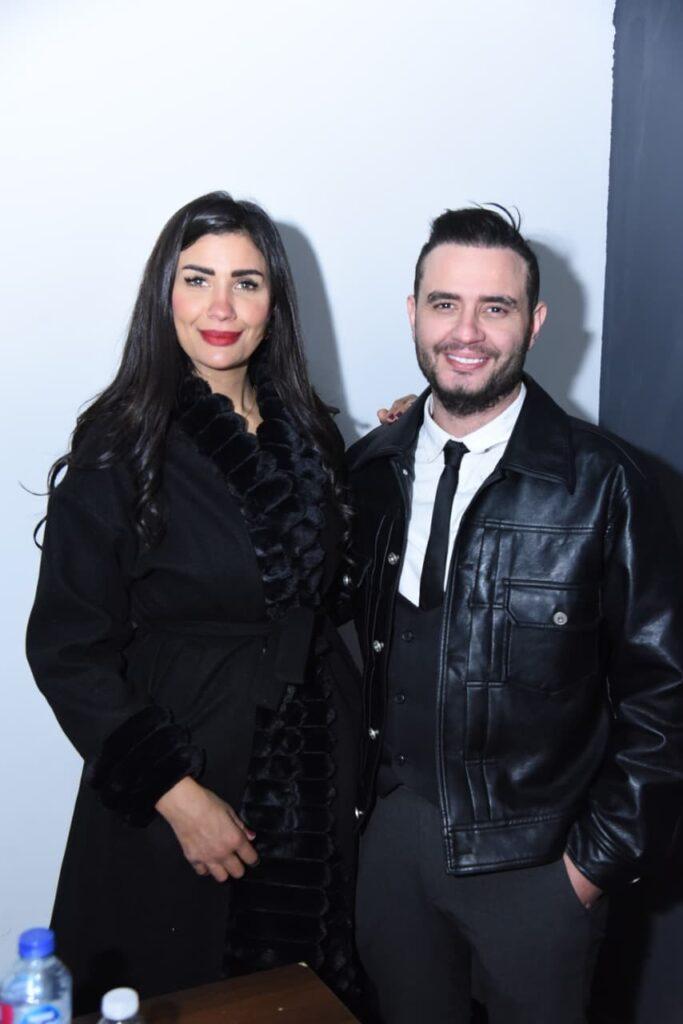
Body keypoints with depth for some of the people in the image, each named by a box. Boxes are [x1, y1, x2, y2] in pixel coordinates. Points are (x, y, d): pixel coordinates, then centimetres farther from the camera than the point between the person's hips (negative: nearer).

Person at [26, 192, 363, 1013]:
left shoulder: (305, 431, 4)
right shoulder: (121, 451, -13)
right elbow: (67, 652, -13)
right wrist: (176, 792, -18)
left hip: (316, 780, 5)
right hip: (188, 766, -5)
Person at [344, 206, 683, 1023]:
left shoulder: (601, 483, -13)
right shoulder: (372, 466, -1)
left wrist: (605, 855, -8)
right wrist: (362, 791, 4)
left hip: (534, 856, -3)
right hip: (392, 830, 4)